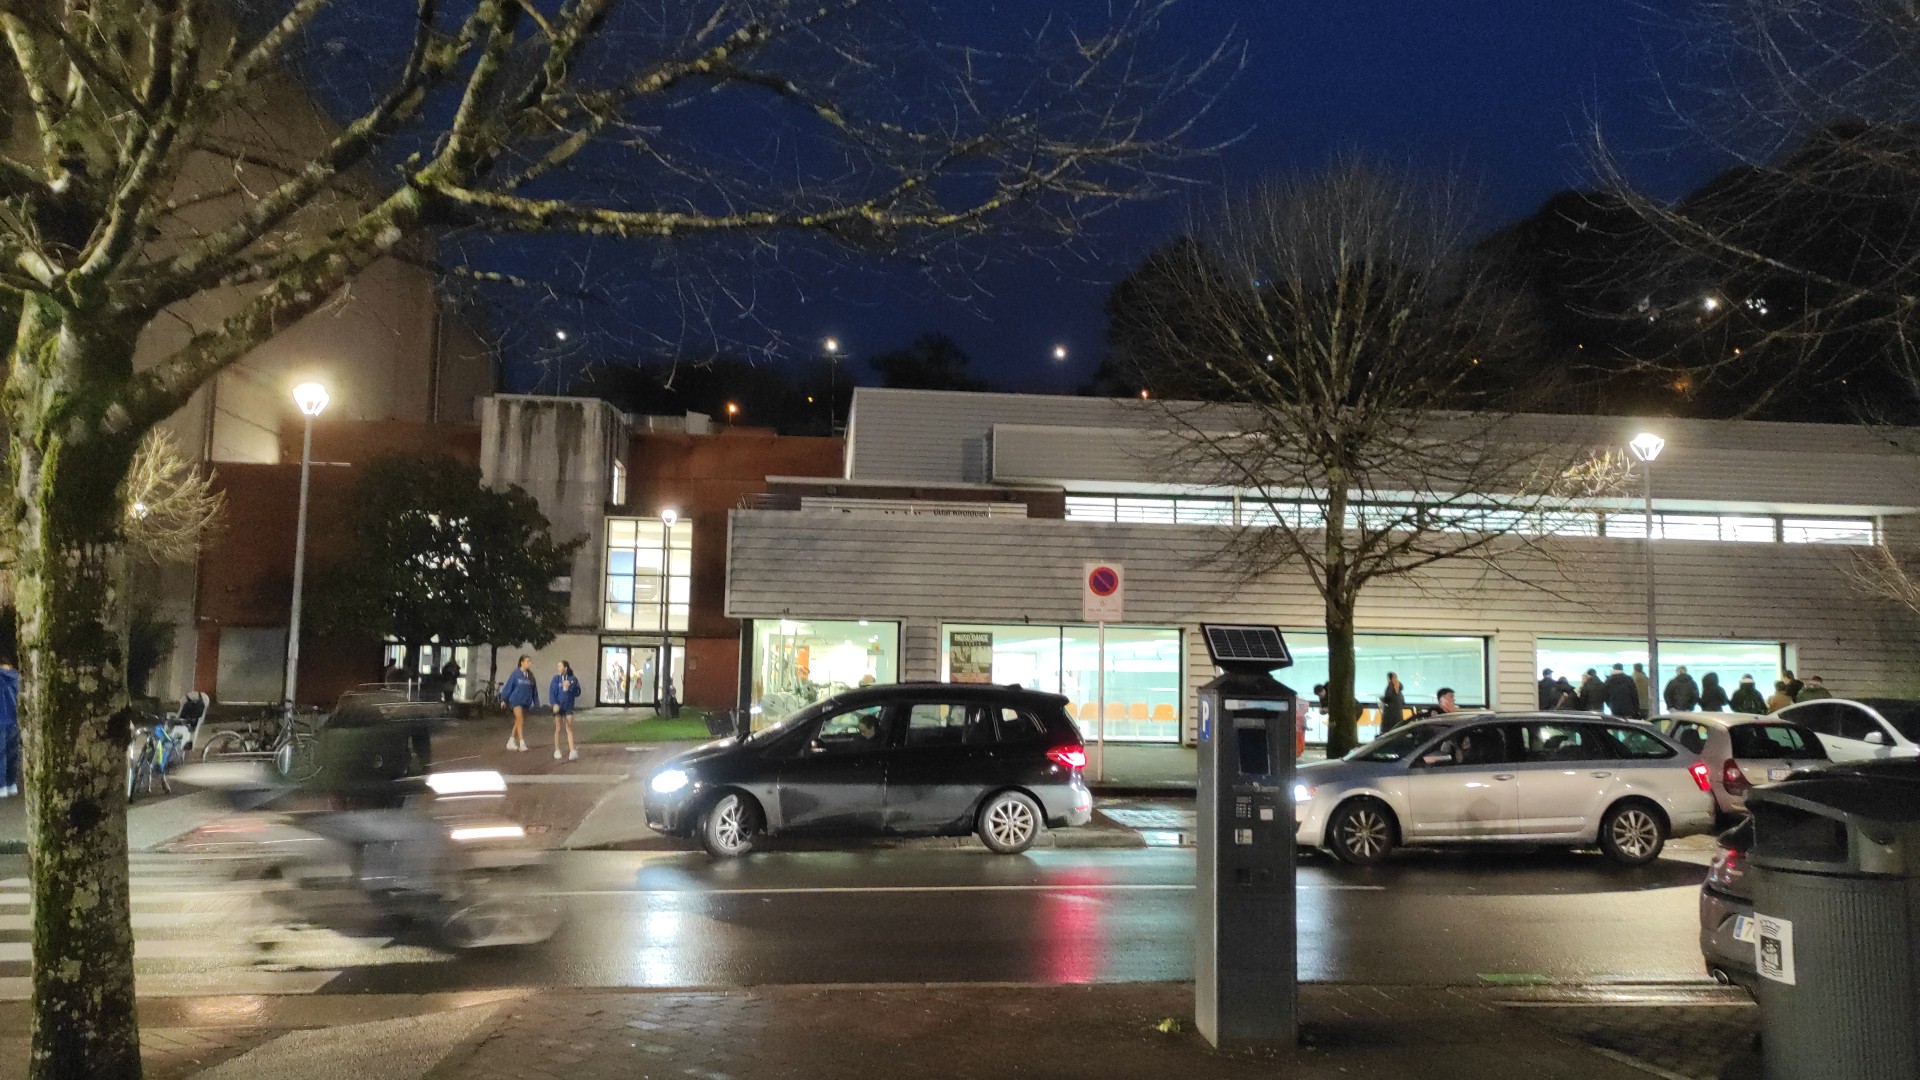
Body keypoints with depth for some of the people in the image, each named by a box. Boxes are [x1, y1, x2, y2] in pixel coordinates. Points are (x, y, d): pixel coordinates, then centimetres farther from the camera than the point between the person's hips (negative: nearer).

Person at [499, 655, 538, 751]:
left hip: (526, 702, 5)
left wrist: (536, 703, 10)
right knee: (520, 722, -13)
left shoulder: (530, 676, 7)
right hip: (516, 700, -5)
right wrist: (504, 699, -4)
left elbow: (534, 689, 10)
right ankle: (522, 743, -14)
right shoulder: (516, 674, -7)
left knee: (518, 722, 12)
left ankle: (511, 742, 23)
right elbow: (509, 686, -5)